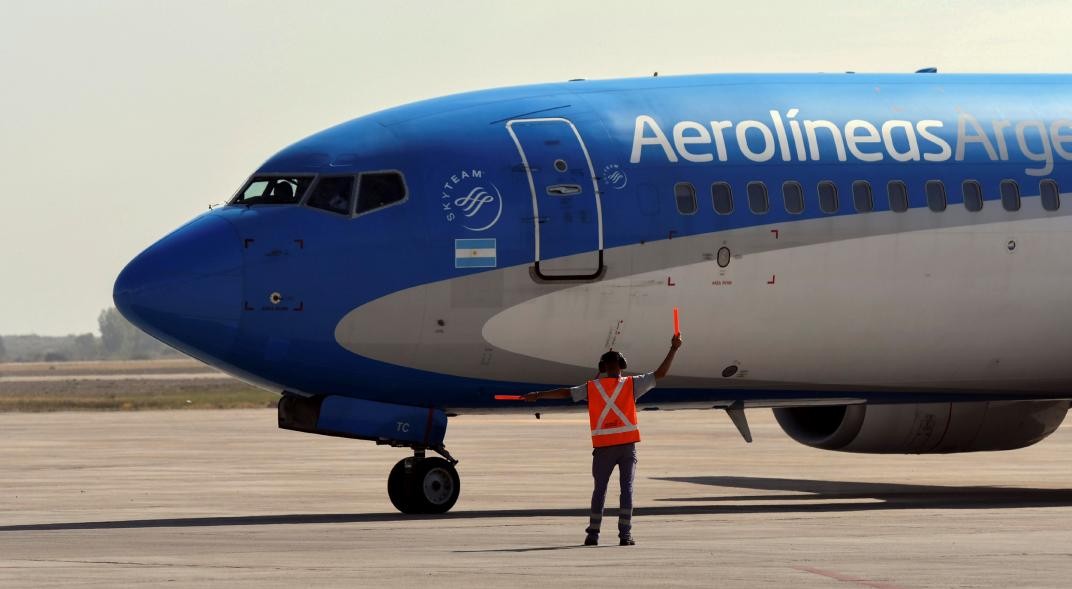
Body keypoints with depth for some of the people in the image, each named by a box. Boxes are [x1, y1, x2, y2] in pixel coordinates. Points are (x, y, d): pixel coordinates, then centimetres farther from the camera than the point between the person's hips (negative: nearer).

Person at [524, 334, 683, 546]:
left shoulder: (592, 388, 4)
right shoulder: (631, 385, 1)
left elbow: (566, 393, 7)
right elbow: (660, 374, -1)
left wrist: (538, 395, 16)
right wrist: (673, 349, 5)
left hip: (603, 446, 1)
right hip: (627, 445, -1)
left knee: (600, 489, 8)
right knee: (627, 487, 1)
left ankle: (593, 534, 5)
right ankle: (625, 534, -5)